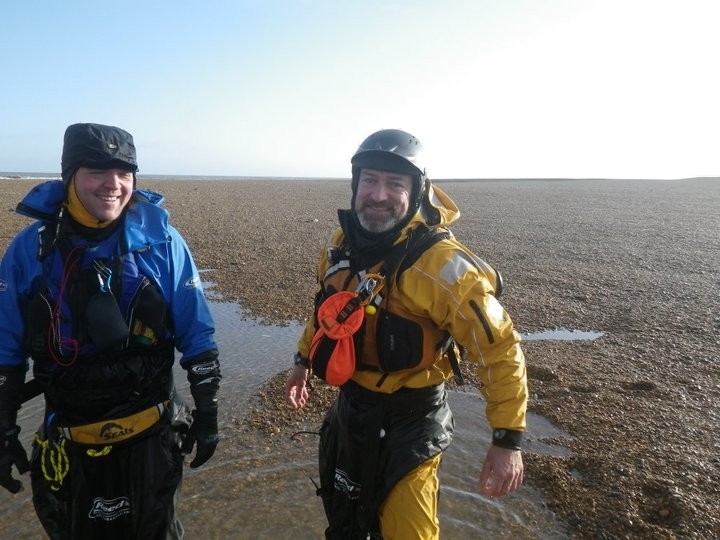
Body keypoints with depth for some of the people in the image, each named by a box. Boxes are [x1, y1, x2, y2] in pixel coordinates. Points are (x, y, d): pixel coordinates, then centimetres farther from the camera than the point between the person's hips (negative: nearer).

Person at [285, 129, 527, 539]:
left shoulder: (439, 265, -27)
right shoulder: (342, 246, -5)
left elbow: (501, 350, -22)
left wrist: (508, 440, -22)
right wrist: (304, 359, 21)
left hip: (410, 420, -6)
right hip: (350, 407, 7)